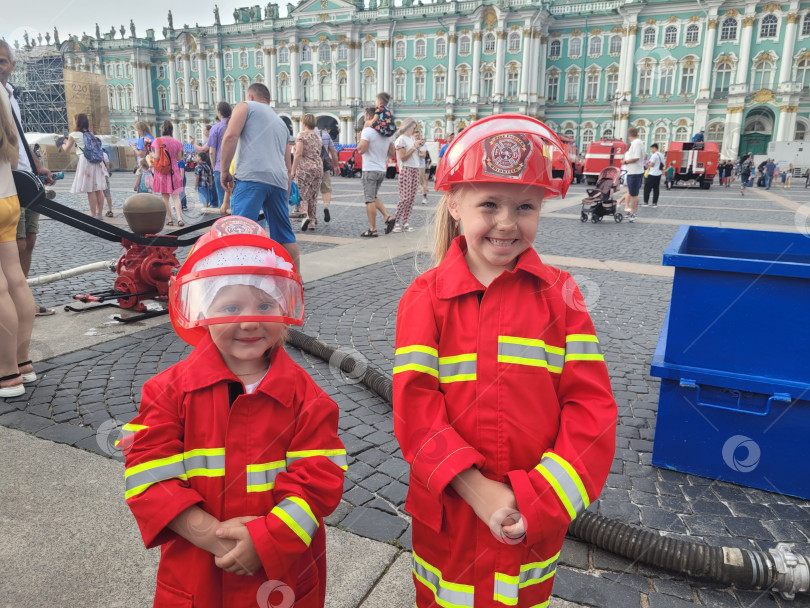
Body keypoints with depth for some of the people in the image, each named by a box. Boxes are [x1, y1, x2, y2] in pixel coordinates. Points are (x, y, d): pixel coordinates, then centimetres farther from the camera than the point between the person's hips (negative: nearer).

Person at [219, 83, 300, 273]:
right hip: (278, 181, 6)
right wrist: (286, 198, 34)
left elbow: (231, 136, -6)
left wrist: (224, 170, -1)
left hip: (251, 177, -6)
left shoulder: (246, 107, 14)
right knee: (285, 236, 13)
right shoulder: (281, 123, 31)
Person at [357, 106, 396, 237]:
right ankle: (388, 218, 5)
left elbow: (361, 150, -19)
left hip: (370, 170, -7)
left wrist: (360, 138, -2)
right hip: (382, 170, 7)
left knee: (370, 200, -2)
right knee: (374, 197, 21)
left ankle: (372, 229, 0)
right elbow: (392, 151, 15)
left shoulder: (368, 130, -12)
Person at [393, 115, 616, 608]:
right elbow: (415, 408, -14)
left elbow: (592, 405, -9)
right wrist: (474, 489, -20)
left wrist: (542, 497, -17)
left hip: (534, 522, 1)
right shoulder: (425, 298, -9)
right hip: (449, 516, 0)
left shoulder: (559, 294, -7)